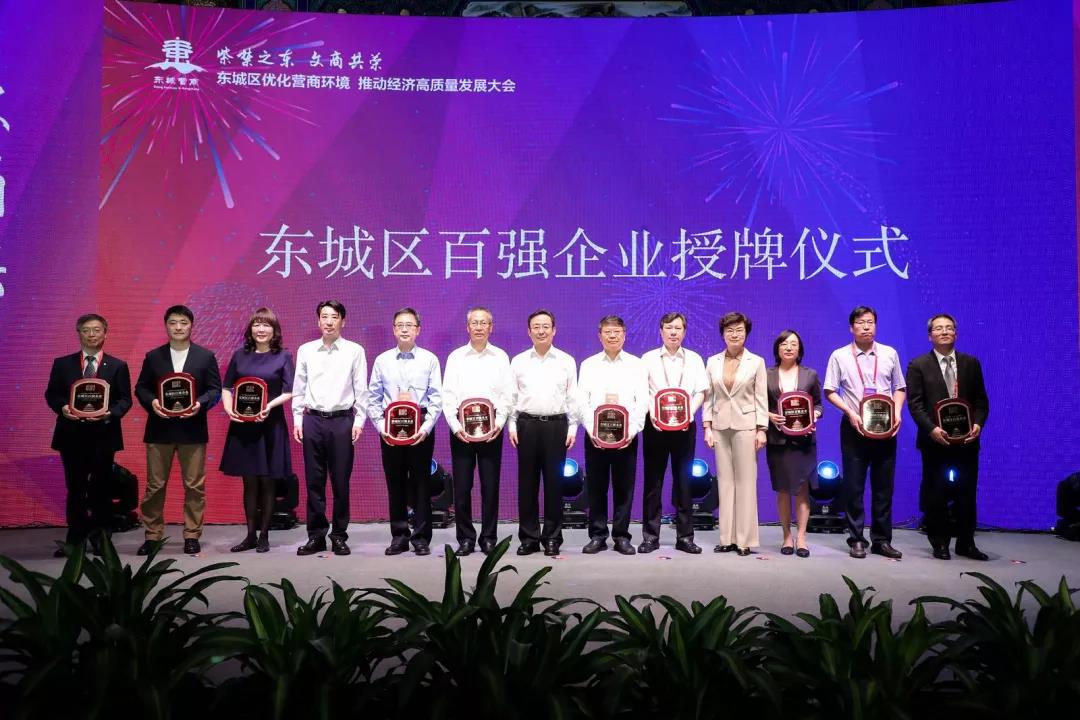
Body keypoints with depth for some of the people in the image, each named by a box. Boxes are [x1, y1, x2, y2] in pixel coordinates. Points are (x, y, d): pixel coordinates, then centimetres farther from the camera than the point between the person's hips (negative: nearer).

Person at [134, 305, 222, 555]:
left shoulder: (206, 356, 5)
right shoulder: (153, 356, 9)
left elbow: (215, 389, 2)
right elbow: (141, 388, 8)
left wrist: (200, 403, -16)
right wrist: (151, 402, -12)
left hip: (192, 428, -1)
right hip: (160, 428, 1)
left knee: (194, 486, 2)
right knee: (155, 485, 5)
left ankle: (192, 535, 11)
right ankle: (152, 535, 14)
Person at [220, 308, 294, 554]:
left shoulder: (283, 356, 1)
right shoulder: (240, 355, 9)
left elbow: (290, 391, -4)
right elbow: (226, 387, 10)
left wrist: (270, 406, -18)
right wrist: (228, 407, -8)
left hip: (271, 425, -2)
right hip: (243, 425, 2)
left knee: (267, 482, 4)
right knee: (249, 482, 7)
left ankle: (264, 535, 13)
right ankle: (250, 535, 15)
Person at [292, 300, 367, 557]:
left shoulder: (355, 351, 1)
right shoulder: (306, 350, 7)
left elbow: (361, 389, 1)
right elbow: (298, 388, 9)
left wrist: (359, 421, -4)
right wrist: (297, 419, 5)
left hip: (342, 420, -2)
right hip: (312, 420, 2)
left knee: (341, 482, 3)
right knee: (314, 481, 6)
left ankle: (339, 536, 14)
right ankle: (316, 535, 15)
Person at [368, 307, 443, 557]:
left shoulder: (429, 360, 2)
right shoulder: (382, 360, 7)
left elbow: (437, 398, -1)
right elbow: (373, 398, 8)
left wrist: (426, 428, -11)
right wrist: (381, 426, -4)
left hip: (421, 427, -2)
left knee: (421, 483, 2)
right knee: (395, 483, 7)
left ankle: (421, 538, 10)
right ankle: (399, 537, 16)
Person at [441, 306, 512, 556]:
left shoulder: (500, 357, 8)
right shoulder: (456, 357, 7)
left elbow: (506, 395, 3)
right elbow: (448, 395, 2)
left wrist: (499, 423, -10)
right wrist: (455, 426, -10)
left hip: (491, 429, 0)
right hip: (461, 429, 0)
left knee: (490, 486, 2)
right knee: (461, 486, 2)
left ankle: (488, 537, 12)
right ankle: (465, 538, 11)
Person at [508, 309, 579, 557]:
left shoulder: (566, 361, 7)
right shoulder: (518, 361, 8)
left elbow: (572, 397, 6)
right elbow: (512, 396, 8)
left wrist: (572, 428, 0)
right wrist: (512, 426, 1)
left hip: (556, 425, -1)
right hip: (527, 425, 1)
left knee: (554, 481, 2)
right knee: (527, 482, 3)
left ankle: (552, 538, 11)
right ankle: (529, 537, 12)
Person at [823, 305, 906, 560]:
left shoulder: (890, 354, 8)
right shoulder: (839, 356, 1)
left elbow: (899, 388, 13)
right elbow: (830, 392, 1)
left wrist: (897, 412, -4)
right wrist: (850, 412, -12)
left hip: (885, 428, 2)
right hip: (854, 427, -2)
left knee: (883, 485, 5)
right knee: (854, 485, 1)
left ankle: (882, 540, 14)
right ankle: (856, 539, 9)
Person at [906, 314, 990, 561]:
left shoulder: (971, 363, 10)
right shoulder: (918, 365, 1)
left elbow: (981, 400, 8)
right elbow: (914, 403, -5)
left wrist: (977, 423, -9)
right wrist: (931, 429, -18)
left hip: (966, 439, 3)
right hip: (935, 439, -2)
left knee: (966, 492, 7)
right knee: (935, 494, 3)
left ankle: (966, 543, 17)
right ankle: (940, 543, 14)